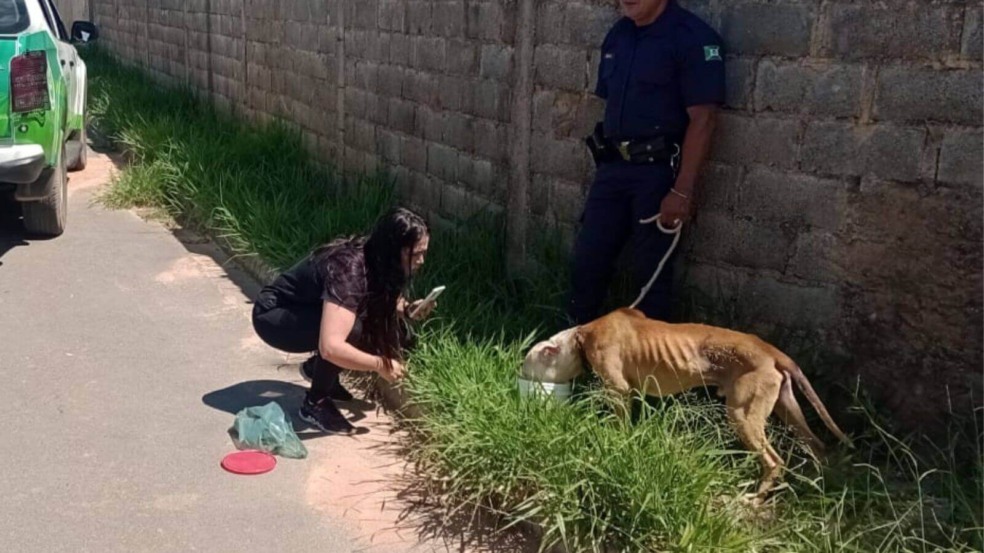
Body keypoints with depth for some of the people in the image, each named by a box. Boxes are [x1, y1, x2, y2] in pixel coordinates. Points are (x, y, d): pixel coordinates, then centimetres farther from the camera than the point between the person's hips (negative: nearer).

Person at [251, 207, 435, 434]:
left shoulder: (379, 262, -11)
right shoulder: (350, 269, -35)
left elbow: (383, 307, 7)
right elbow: (330, 347, -44)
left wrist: (407, 310, -14)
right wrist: (379, 365, -32)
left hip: (309, 312, 8)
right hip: (273, 317, -8)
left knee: (393, 331, -7)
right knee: (352, 330, -33)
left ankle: (318, 368, 13)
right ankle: (315, 404, -12)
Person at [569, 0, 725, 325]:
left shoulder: (693, 38, -13)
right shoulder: (617, 35, 10)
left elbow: (701, 119, -16)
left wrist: (682, 191, -20)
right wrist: (603, 162, 16)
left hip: (658, 171, -6)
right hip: (612, 167, 7)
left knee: (650, 270, 2)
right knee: (588, 258, 9)